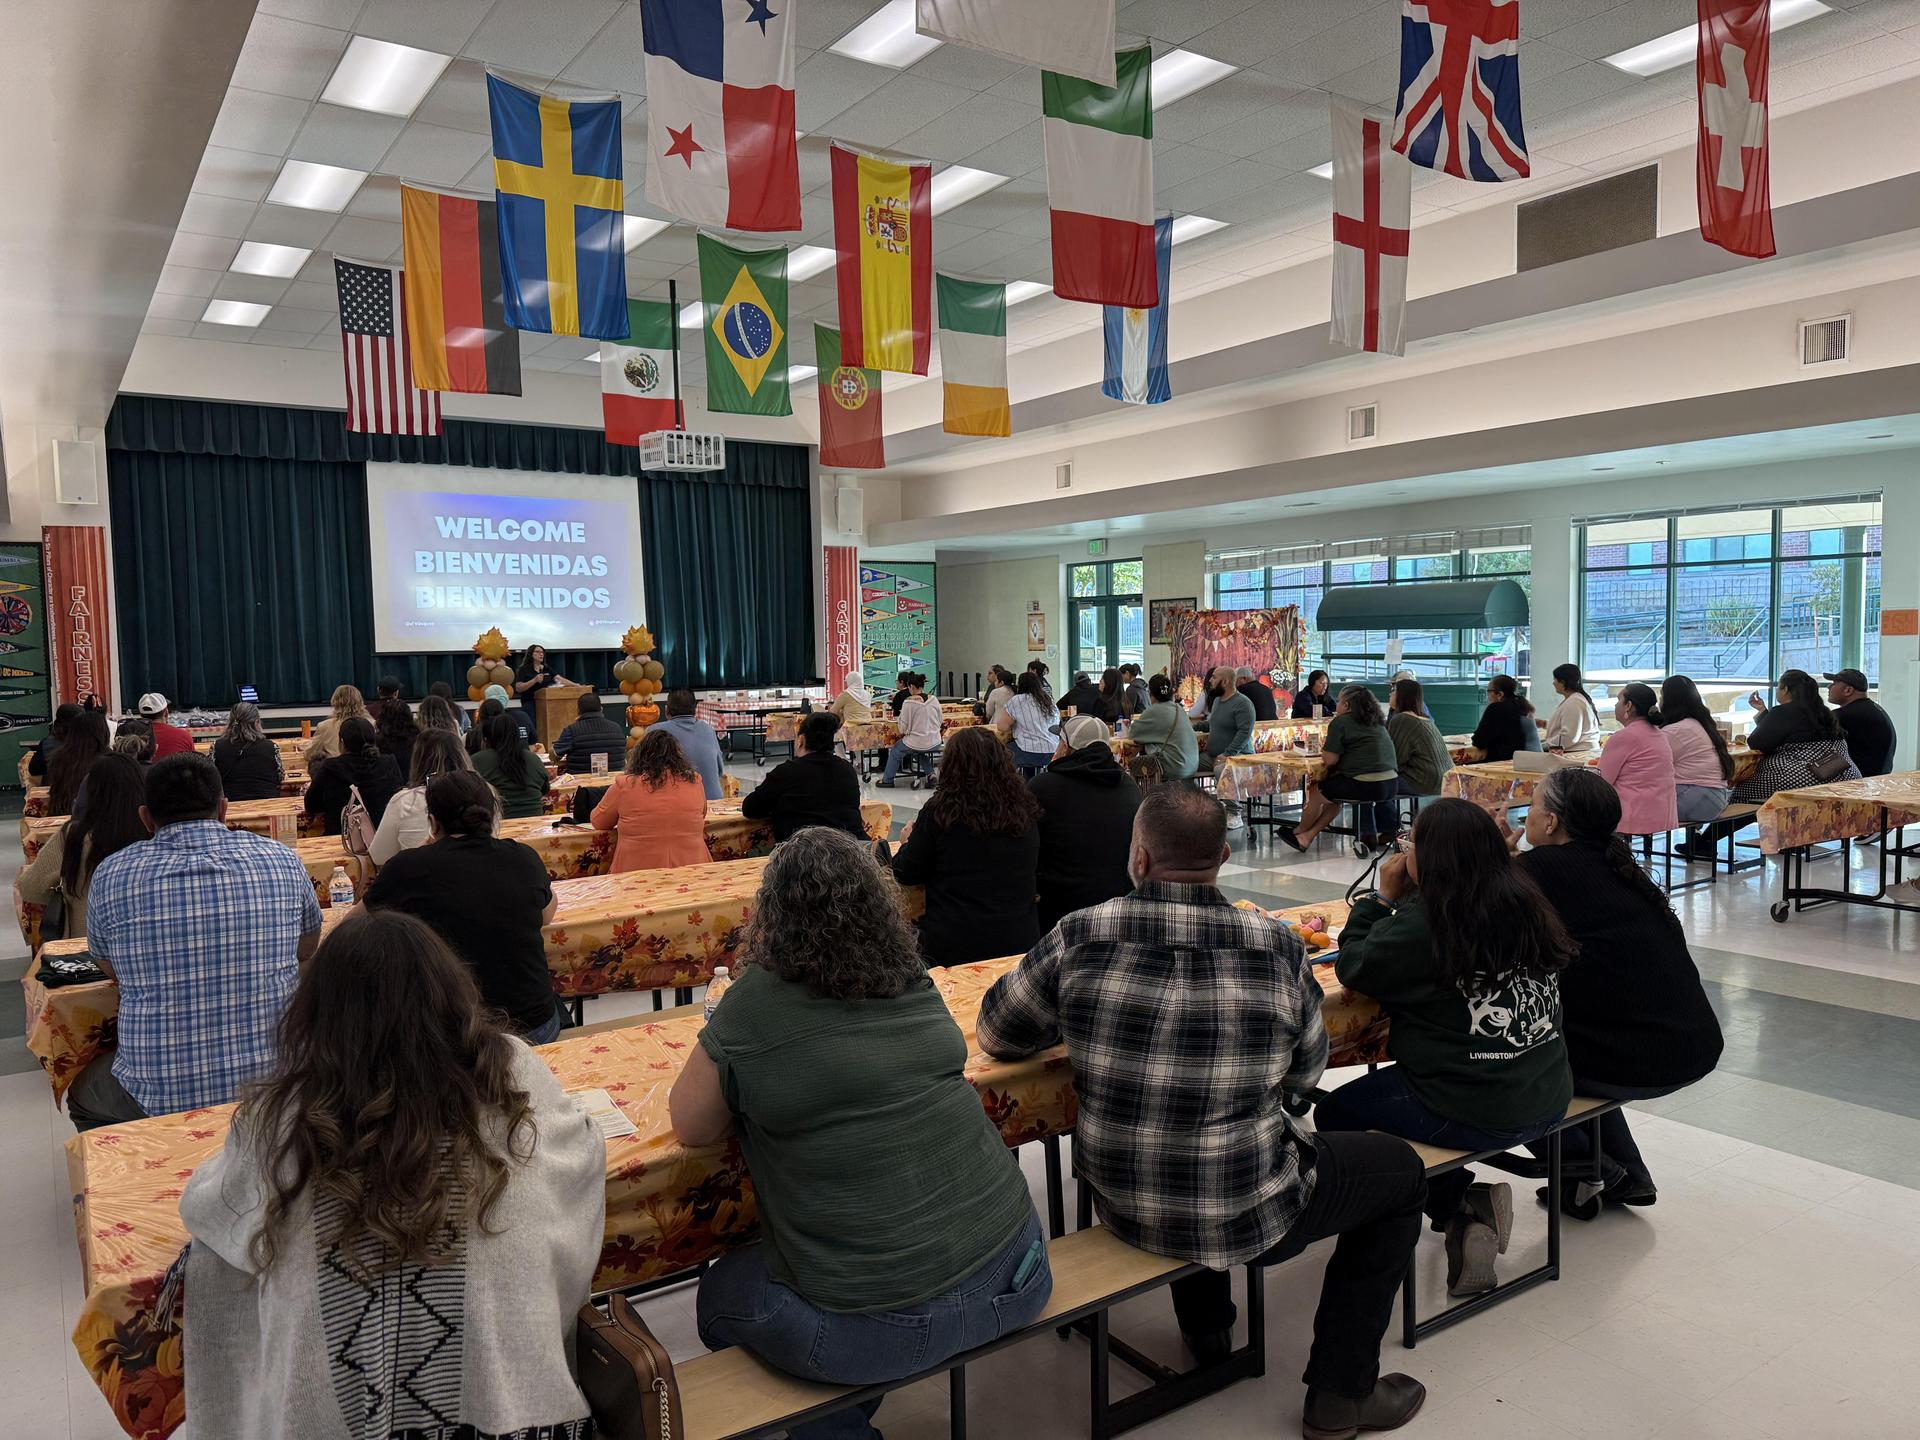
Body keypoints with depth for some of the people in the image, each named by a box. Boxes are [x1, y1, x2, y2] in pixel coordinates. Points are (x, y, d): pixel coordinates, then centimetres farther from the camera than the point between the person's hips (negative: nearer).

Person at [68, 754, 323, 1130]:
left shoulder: (111, 875, -8)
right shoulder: (282, 860, -5)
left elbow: (113, 970, 12)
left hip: (159, 1098, -1)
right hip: (275, 1085, 2)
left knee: (82, 1096, 32)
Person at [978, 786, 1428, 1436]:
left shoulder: (1079, 937, -16)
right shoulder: (1278, 949, -17)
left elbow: (994, 1035, -1)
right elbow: (1302, 1082, -1)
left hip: (1121, 1206, 3)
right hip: (1248, 1217, -3)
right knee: (1401, 1170, 21)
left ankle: (1206, 1331, 50)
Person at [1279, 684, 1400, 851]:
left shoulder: (1340, 723, -5)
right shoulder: (1378, 723, 19)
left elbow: (1331, 760, -8)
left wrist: (1324, 748, 14)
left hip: (1365, 785, -8)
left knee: (1315, 792, 14)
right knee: (1334, 794, 26)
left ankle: (1300, 831, 36)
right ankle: (1308, 837, 27)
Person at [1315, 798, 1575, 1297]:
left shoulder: (1420, 924, -20)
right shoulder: (1527, 905, 1)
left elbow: (1352, 967, -7)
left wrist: (1383, 899, 3)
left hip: (1472, 1114, -8)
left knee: (1333, 1114, 12)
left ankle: (1463, 1203, 5)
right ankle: (1472, 1209, 18)